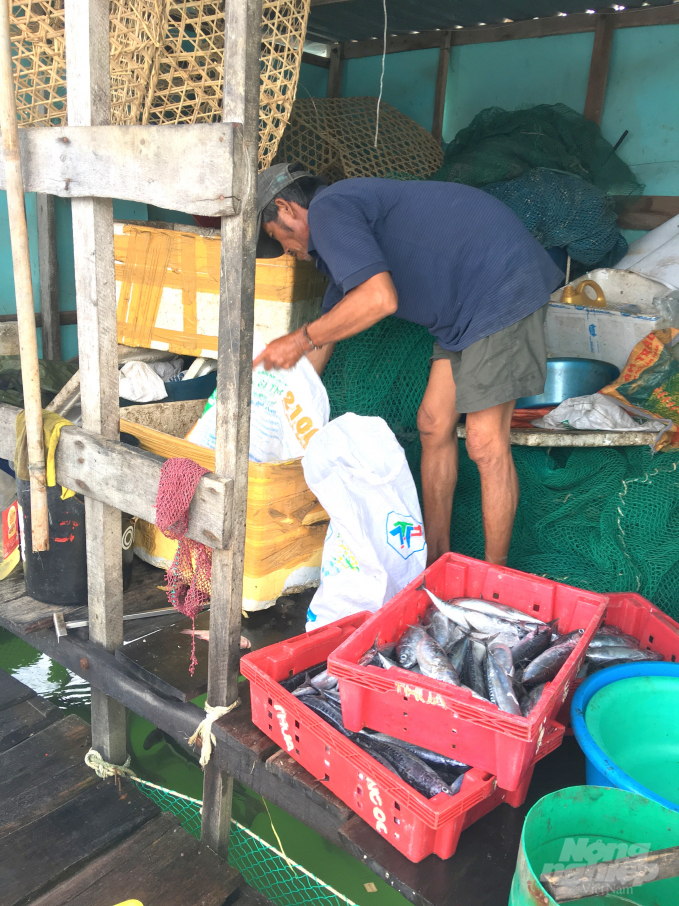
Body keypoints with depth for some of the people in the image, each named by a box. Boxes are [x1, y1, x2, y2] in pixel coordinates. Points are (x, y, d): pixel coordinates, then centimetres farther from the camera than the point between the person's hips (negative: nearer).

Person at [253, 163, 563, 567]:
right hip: (466, 304, 10)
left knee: (485, 441, -7)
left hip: (504, 284, -10)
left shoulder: (327, 209, -11)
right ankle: (436, 559, 22)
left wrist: (300, 340, -14)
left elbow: (379, 298, -27)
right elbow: (326, 333, 26)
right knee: (434, 425, 10)